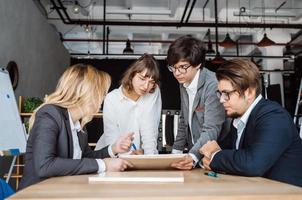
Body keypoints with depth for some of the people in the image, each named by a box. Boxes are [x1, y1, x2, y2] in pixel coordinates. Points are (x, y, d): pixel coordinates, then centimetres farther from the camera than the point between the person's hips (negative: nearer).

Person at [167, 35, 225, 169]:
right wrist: (176, 152, 10)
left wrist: (193, 157, -33)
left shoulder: (213, 85, -17)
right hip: (193, 154, 6)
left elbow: (211, 130, -21)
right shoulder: (184, 83, 7)